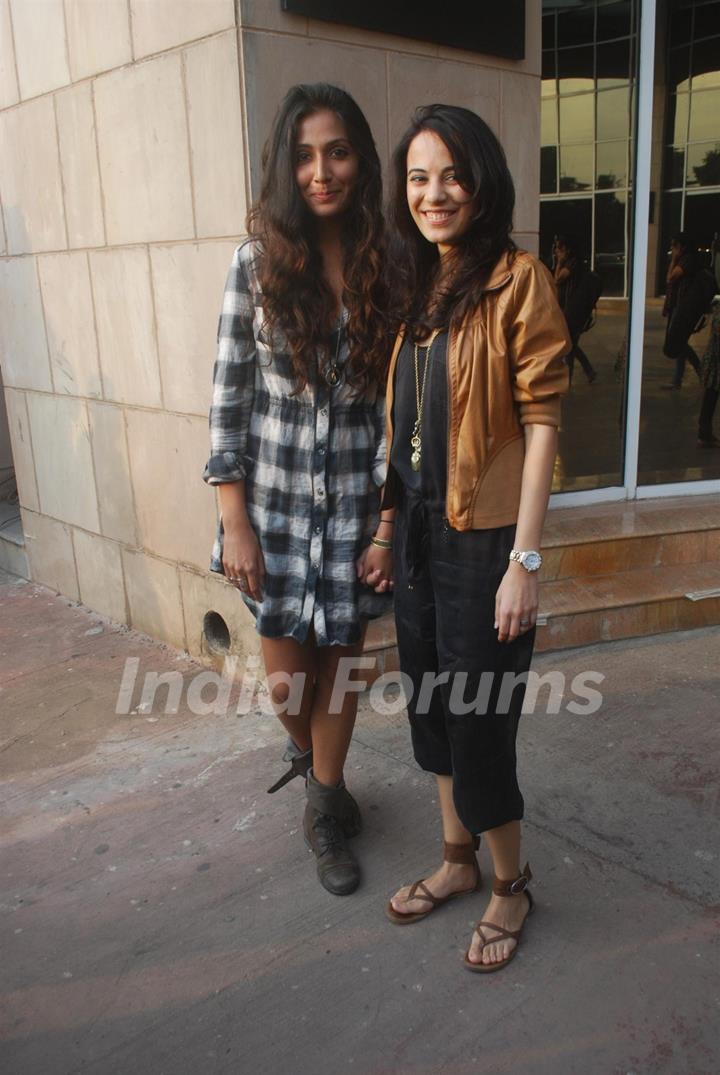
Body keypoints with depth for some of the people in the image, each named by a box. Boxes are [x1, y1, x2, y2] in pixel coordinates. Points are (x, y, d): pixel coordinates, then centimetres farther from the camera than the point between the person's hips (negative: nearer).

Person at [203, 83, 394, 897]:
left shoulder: (385, 267, -2)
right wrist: (235, 522, -7)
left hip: (356, 505, 1)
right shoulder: (258, 261, -4)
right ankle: (306, 750, 46)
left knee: (338, 669, 12)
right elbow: (229, 395, -4)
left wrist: (388, 523, -5)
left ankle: (325, 813, 38)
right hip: (275, 504, 0)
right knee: (288, 681, 8)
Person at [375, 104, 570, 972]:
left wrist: (524, 561, -18)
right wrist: (386, 526, 12)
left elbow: (541, 422, -15)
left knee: (477, 720, 4)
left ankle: (510, 886, 29)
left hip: (483, 539, -7)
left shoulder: (517, 280, -11)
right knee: (432, 706, 17)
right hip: (417, 535, 7)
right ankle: (458, 860, 39)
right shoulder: (414, 288, 10)